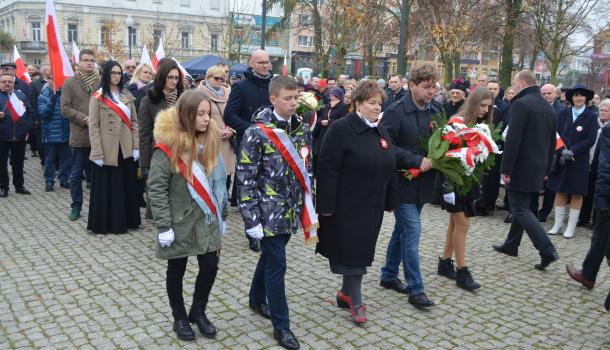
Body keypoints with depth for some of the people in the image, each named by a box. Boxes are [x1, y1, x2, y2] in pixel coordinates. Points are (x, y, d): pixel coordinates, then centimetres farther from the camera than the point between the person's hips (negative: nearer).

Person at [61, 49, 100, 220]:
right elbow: (65, 108, -3)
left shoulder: (102, 82, 5)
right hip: (79, 135, 0)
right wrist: (84, 119, -13)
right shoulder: (70, 82, 3)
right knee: (76, 174, 7)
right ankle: (76, 206, 19)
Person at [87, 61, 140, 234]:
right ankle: (105, 223, 15)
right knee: (107, 187, 4)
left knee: (127, 186, 10)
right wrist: (97, 153, -14)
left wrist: (136, 146, 2)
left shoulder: (127, 95, 9)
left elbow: (134, 122, 8)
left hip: (125, 149, 4)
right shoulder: (98, 97, -4)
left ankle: (126, 220, 23)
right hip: (107, 151, -4)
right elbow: (93, 126, -8)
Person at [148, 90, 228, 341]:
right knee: (176, 271, 11)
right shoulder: (167, 147, -17)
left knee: (210, 266, 6)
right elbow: (156, 189, -15)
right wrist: (163, 226, -17)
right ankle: (180, 318, 32)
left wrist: (222, 216, 12)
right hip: (180, 223, -5)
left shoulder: (210, 141, 1)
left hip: (207, 221, 5)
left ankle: (198, 312, 30)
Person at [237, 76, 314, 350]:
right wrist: (251, 219, -16)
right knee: (276, 265, -1)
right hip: (268, 212, -6)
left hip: (290, 211, 6)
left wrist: (308, 207, 11)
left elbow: (306, 170, 13)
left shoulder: (302, 130, 4)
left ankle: (257, 300, 44)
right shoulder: (257, 133, -15)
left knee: (270, 257, 22)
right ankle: (281, 326, 14)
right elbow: (245, 179, -14)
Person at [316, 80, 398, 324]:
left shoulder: (380, 133, 11)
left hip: (371, 206, 7)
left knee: (361, 251, 14)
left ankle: (346, 292, 30)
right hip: (346, 206, -7)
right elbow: (327, 170, -17)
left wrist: (391, 201, 14)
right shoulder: (341, 129, -13)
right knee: (349, 250, 1)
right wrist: (326, 205, -19)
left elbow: (388, 169, 15)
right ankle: (356, 301, 14)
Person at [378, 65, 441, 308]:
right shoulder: (396, 112, -13)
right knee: (413, 232, -6)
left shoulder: (436, 111, 7)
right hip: (403, 182, -7)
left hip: (422, 183, 7)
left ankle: (388, 275, 32)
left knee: (402, 230, 17)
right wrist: (416, 160, -24)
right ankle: (415, 289, 4)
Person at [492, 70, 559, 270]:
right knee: (521, 206, 18)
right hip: (538, 169, 9)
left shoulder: (520, 104, -15)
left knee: (520, 209, -3)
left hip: (520, 168, -9)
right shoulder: (549, 108, 12)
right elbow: (552, 142, 15)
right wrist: (546, 169, 21)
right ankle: (511, 245, 28)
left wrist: (505, 169, -18)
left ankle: (547, 250, -10)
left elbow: (512, 140, -22)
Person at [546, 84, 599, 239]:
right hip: (561, 160, 2)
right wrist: (562, 151, -16)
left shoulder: (591, 116, -1)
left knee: (577, 193, 4)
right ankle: (558, 224, 15)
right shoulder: (564, 114, 5)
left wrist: (572, 152, -16)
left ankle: (571, 227, 12)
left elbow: (591, 140, -8)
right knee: (560, 191, 6)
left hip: (580, 161, -2)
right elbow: (557, 134, -1)